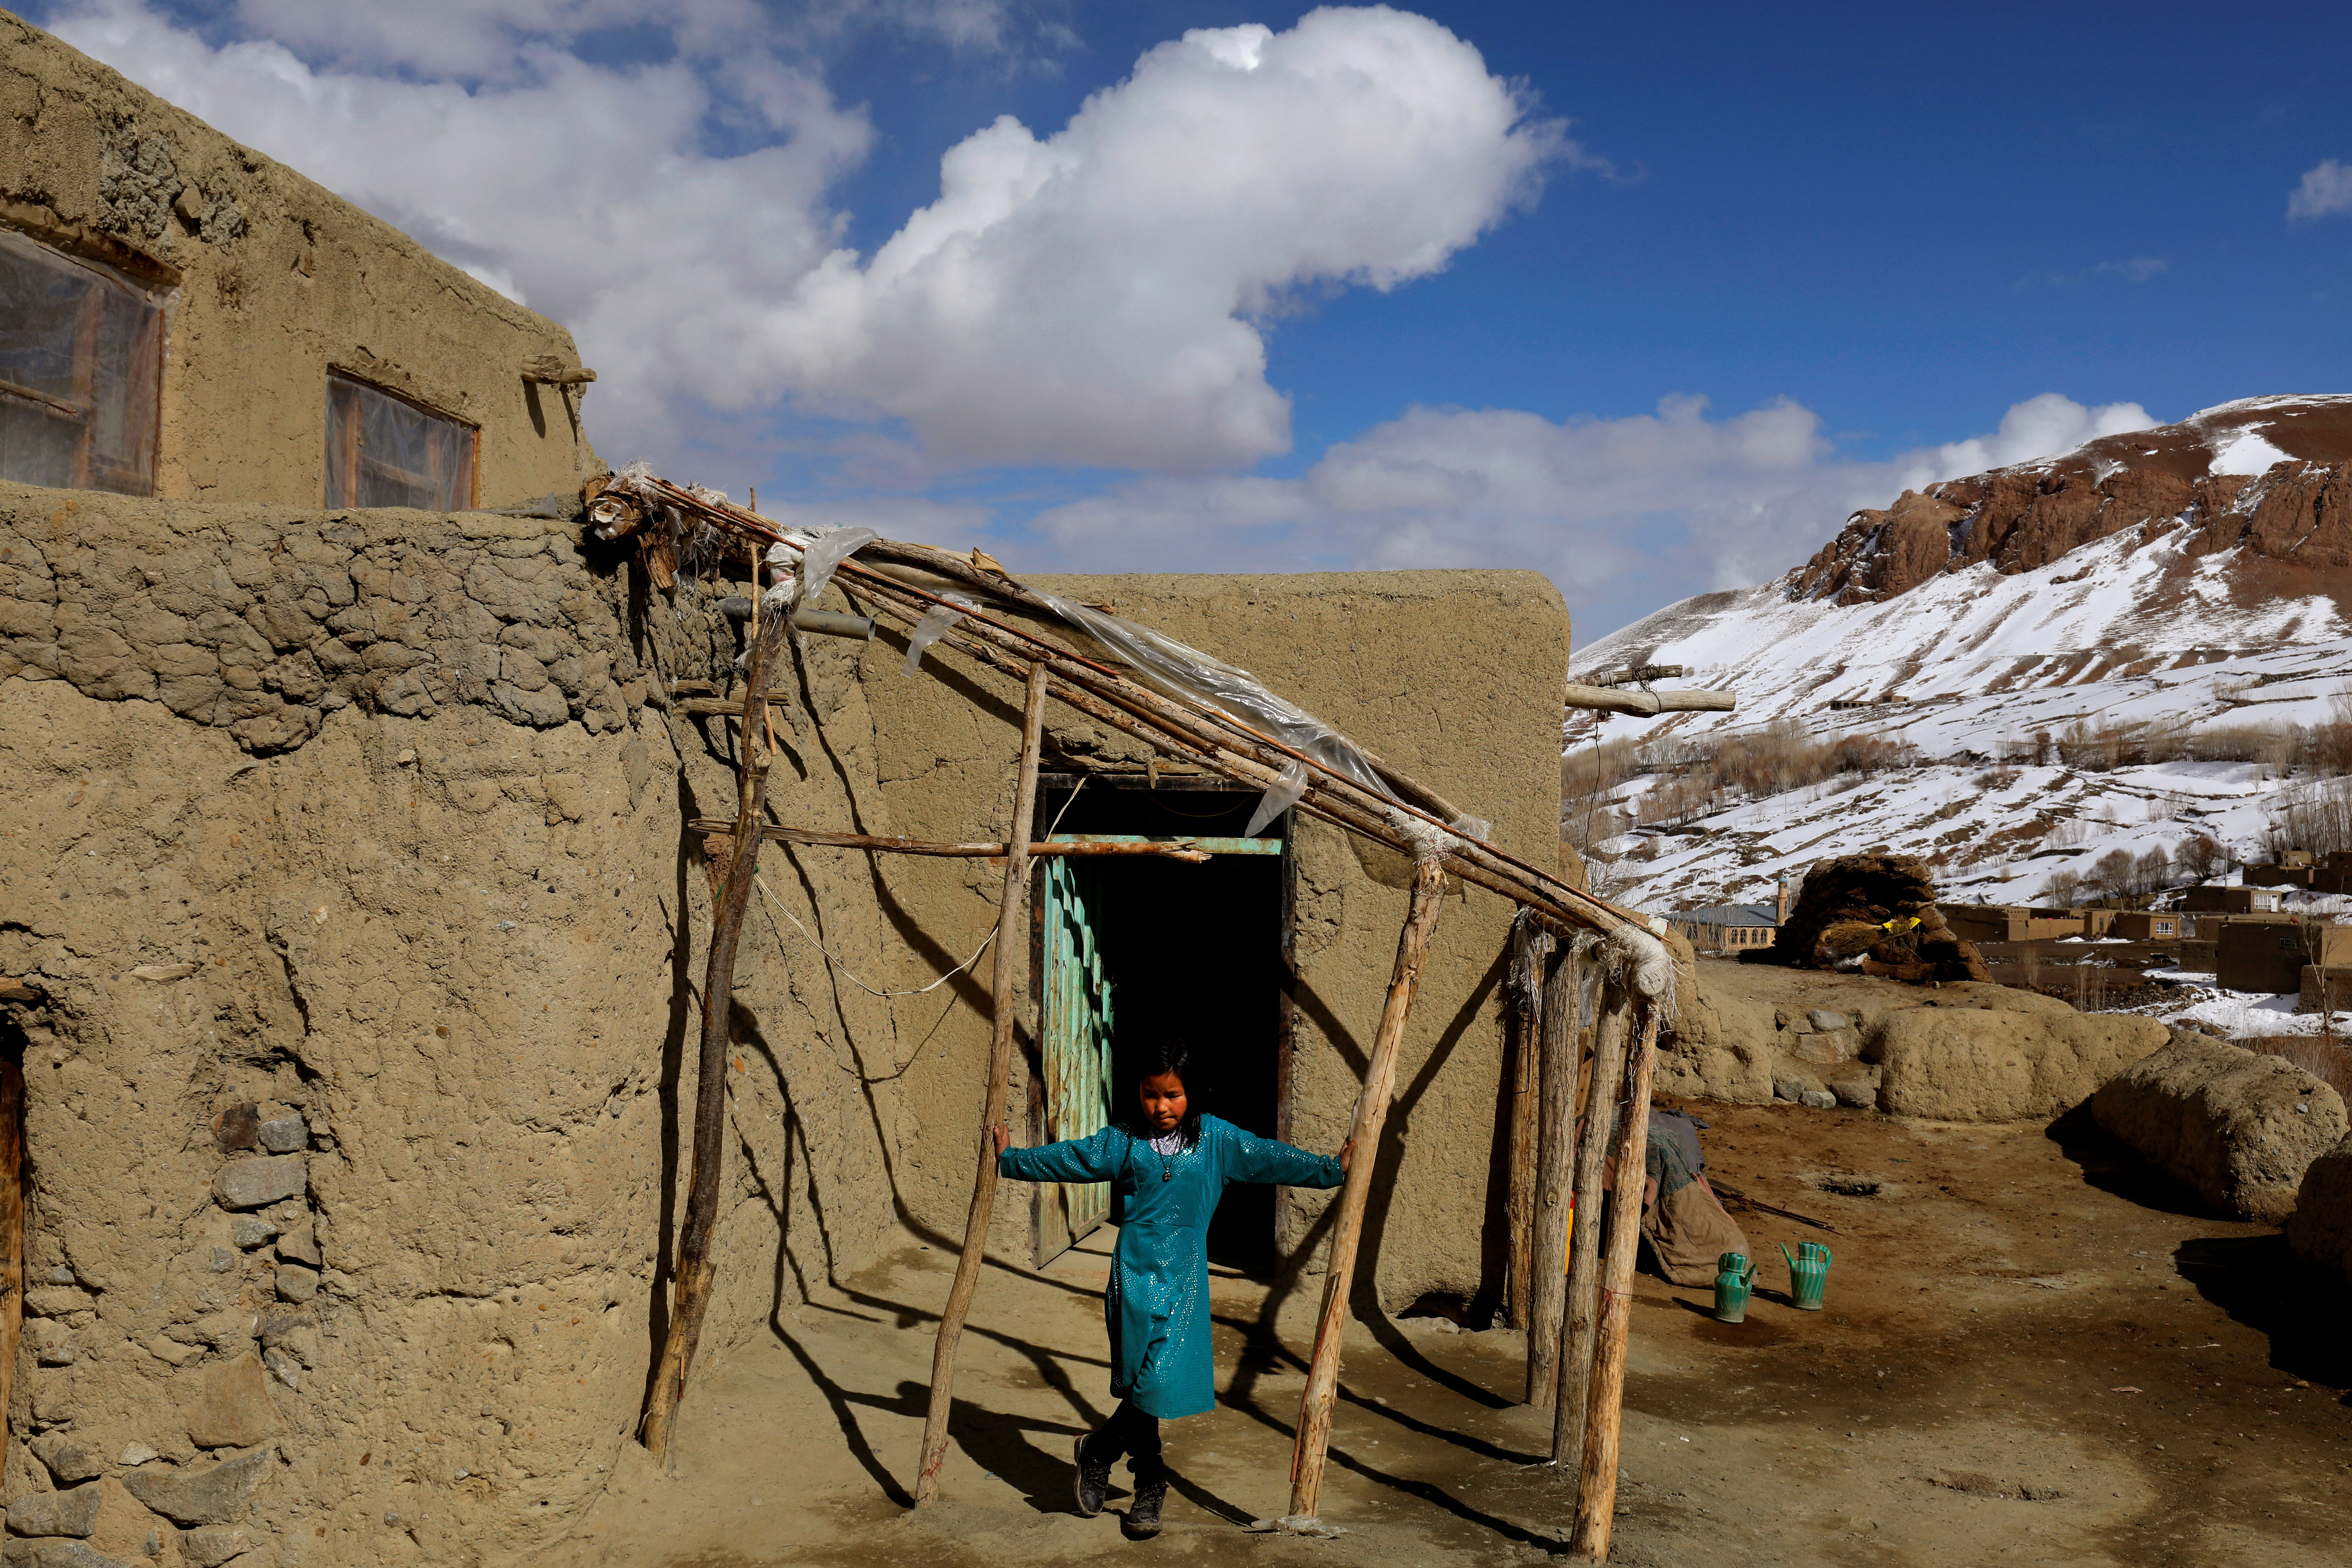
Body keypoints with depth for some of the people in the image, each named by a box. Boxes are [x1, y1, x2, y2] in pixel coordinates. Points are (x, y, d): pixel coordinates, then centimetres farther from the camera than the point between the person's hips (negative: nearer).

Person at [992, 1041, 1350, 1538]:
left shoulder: (1216, 1140, 3)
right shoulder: (1123, 1140, 3)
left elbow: (1269, 1159, 6)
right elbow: (1070, 1159, 8)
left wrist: (1332, 1169, 4)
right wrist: (1011, 1160, 7)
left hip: (1184, 1278, 1)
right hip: (1135, 1274, 0)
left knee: (1160, 1381, -6)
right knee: (1143, 1384, 0)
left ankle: (1098, 1451, 17)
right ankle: (1149, 1486, 18)